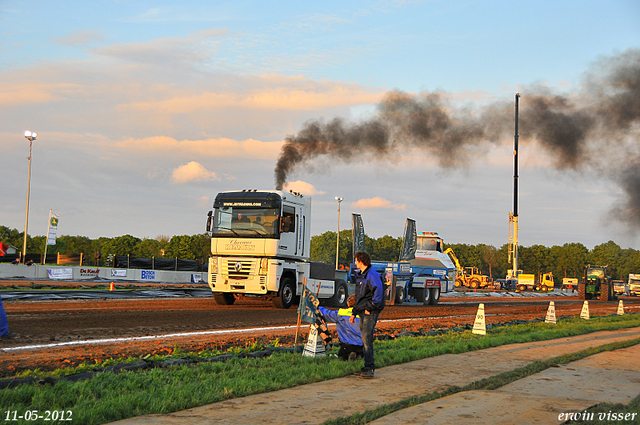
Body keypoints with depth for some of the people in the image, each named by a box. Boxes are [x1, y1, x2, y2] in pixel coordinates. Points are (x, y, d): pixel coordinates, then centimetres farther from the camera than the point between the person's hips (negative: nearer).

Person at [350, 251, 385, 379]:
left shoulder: (372, 275, -11)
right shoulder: (360, 276, 20)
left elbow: (378, 292, -21)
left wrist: (370, 308, -18)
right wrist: (354, 313, 23)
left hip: (370, 312, -10)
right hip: (363, 312, 10)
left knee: (367, 338, -15)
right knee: (364, 339, 9)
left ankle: (370, 368, -16)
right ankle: (368, 367, 14)